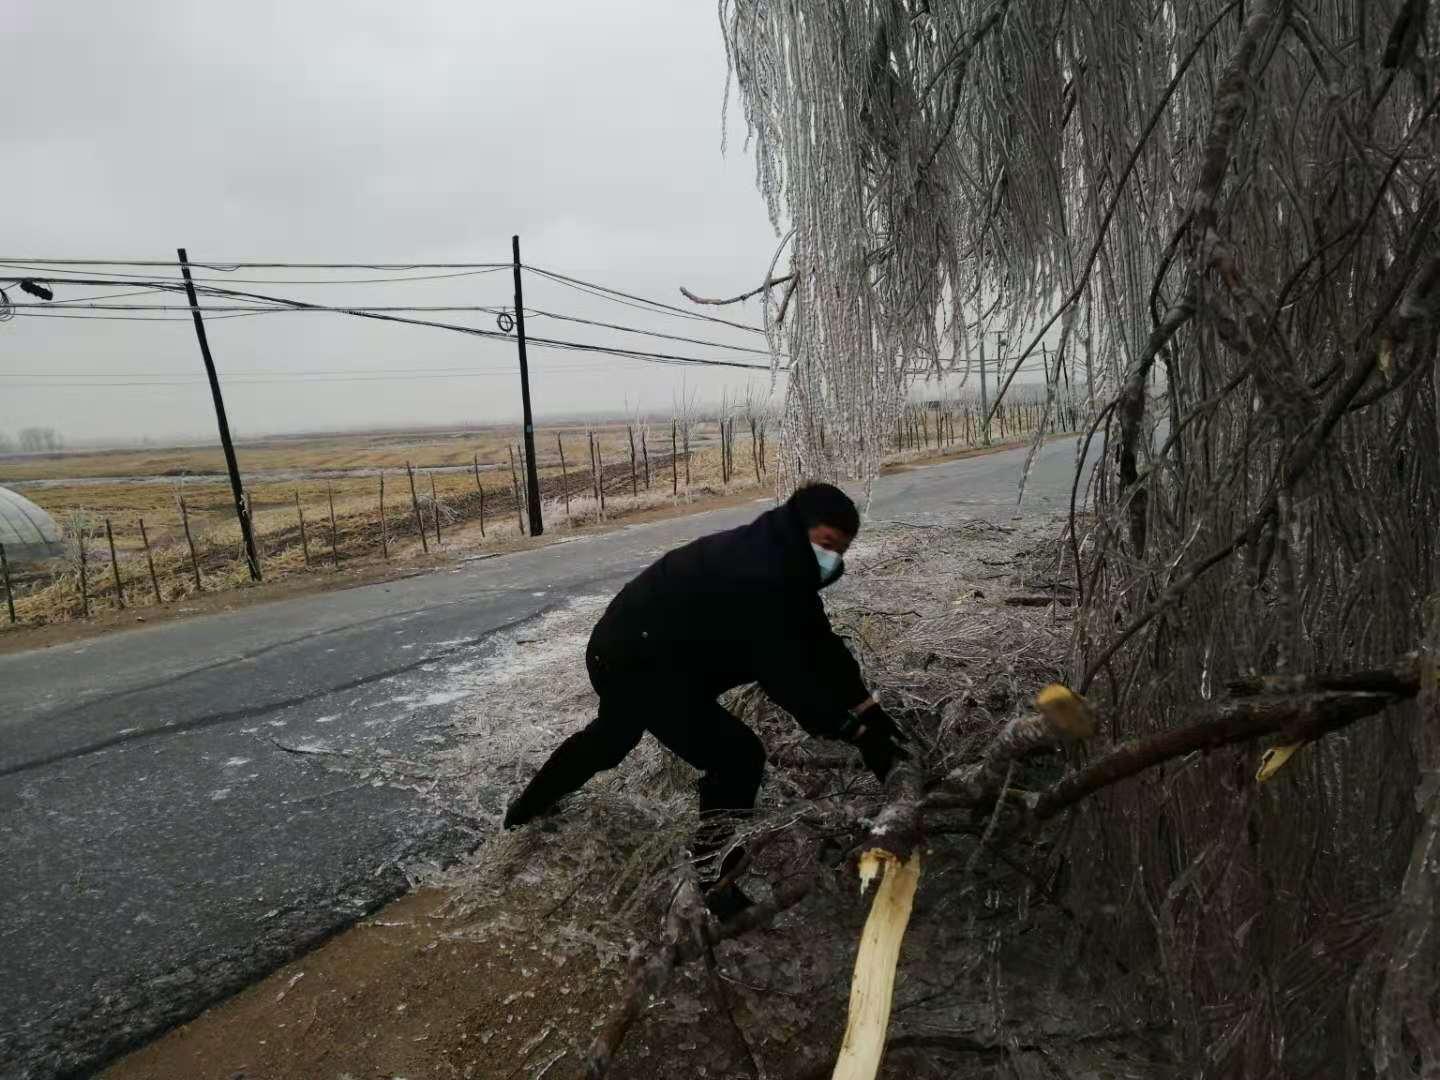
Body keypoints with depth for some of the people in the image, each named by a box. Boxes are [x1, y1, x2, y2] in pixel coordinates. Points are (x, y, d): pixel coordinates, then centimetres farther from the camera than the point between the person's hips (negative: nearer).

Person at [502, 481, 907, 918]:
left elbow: (818, 644, 0)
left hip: (625, 651, 11)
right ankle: (710, 886, 2)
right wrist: (858, 731, -28)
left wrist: (868, 708, -5)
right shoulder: (758, 578, -33)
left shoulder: (777, 561, -2)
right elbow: (787, 675, -33)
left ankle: (529, 806, 61)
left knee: (611, 736, 36)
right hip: (638, 664, -11)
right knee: (738, 757, -14)